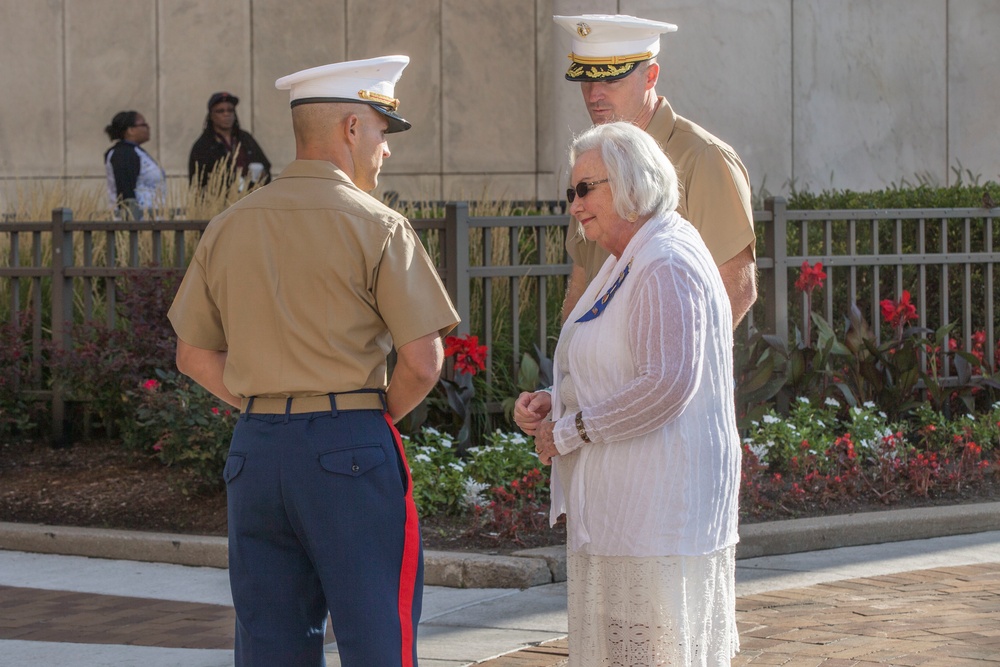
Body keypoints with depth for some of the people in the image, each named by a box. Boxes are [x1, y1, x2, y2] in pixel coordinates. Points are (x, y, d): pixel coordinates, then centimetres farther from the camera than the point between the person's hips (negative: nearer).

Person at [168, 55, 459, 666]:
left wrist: (264, 407, 13)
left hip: (255, 447, 6)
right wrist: (381, 414, 7)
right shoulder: (375, 227, -7)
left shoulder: (228, 227, 10)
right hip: (349, 448, -5)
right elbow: (423, 362, -10)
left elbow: (194, 355, 14)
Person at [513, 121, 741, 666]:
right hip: (621, 508, 11)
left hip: (659, 512, -11)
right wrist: (553, 402, 8)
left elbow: (667, 385, -25)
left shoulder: (666, 265, -16)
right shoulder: (625, 263, 18)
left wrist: (568, 432, -17)